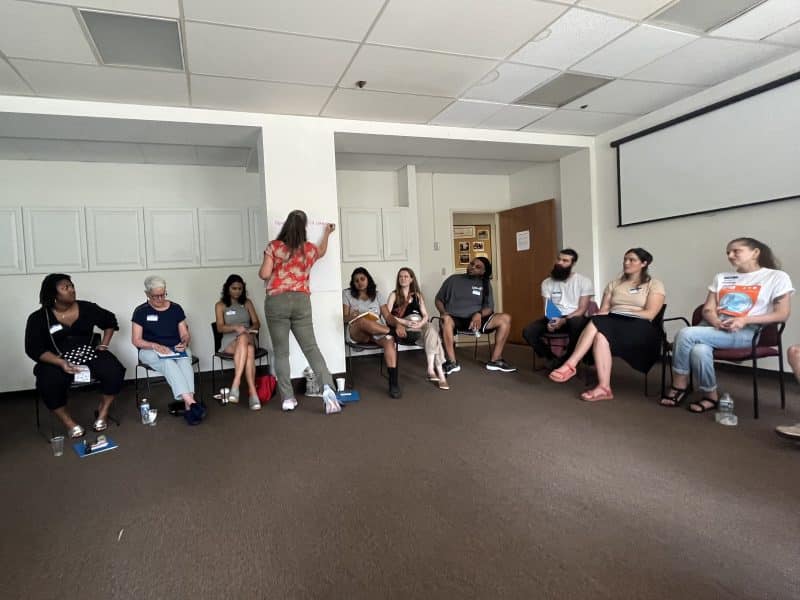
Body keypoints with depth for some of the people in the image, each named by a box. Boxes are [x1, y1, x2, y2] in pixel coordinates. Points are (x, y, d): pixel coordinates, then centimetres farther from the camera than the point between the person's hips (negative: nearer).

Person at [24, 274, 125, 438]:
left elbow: (110, 321, 19)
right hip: (56, 361, -1)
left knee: (114, 371, -26)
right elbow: (34, 349, -7)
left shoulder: (86, 308, 2)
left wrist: (104, 345, 8)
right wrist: (61, 362, -23)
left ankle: (102, 412, -2)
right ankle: (69, 422, -10)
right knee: (48, 384, -34)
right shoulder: (38, 318, -3)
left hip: (89, 354, 2)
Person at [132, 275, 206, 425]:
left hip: (177, 349, 2)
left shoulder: (176, 308, 9)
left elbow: (185, 334, 10)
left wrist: (184, 343, -14)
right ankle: (190, 402, -52)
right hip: (151, 351, -2)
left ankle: (185, 403, -48)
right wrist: (156, 346, -17)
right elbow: (136, 340, 0)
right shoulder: (141, 311, 4)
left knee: (185, 361, -35)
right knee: (169, 363, -37)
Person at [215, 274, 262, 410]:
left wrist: (252, 328, -12)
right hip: (229, 342, -1)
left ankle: (236, 384, -46)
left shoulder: (247, 303, 18)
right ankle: (253, 393, -46)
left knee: (243, 338, -39)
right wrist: (236, 328, -20)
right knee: (248, 350, -38)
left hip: (248, 338, 2)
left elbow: (257, 323, 12)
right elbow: (220, 327, -1)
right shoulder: (220, 305, 11)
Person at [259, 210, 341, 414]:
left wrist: (261, 271, 18)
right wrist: (327, 233, 48)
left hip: (276, 301, -2)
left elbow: (264, 274, -6)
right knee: (311, 347, 5)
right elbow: (322, 252, 32)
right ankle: (327, 386, -13)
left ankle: (288, 399, 6)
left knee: (281, 352, 5)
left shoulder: (274, 246, -1)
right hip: (301, 301, 2)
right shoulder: (309, 249, 8)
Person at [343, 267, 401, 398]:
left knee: (389, 340, -33)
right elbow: (344, 317, 4)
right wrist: (352, 317, -20)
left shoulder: (377, 295, 17)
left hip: (378, 332, 2)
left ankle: (393, 382, -37)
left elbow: (387, 315, 9)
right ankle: (392, 331, -21)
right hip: (355, 332, -2)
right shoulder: (347, 294, 12)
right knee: (362, 321, -40)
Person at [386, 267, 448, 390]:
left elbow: (425, 315, 10)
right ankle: (439, 372, -33)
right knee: (432, 331, -31)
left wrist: (420, 323, -14)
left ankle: (431, 369, -36)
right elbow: (387, 315, -3)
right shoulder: (394, 295, 11)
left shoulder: (417, 295, 21)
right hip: (403, 328, -3)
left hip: (419, 325, 3)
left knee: (431, 330, -32)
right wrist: (405, 322, -18)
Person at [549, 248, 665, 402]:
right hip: (612, 323, 4)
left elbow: (649, 314, -5)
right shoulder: (614, 284, 21)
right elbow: (603, 310, 11)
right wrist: (603, 315, -13)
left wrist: (621, 312, -11)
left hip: (638, 326, -4)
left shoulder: (654, 285, 8)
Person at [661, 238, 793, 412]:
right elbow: (708, 310, 12)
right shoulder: (721, 277, 20)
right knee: (699, 350, -35)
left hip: (745, 333, -4)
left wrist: (744, 320, -14)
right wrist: (717, 322, -11)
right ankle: (709, 396, -14)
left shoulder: (777, 277, 8)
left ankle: (679, 385, -12)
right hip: (714, 328, 4)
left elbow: (782, 314, 0)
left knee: (686, 334, -29)